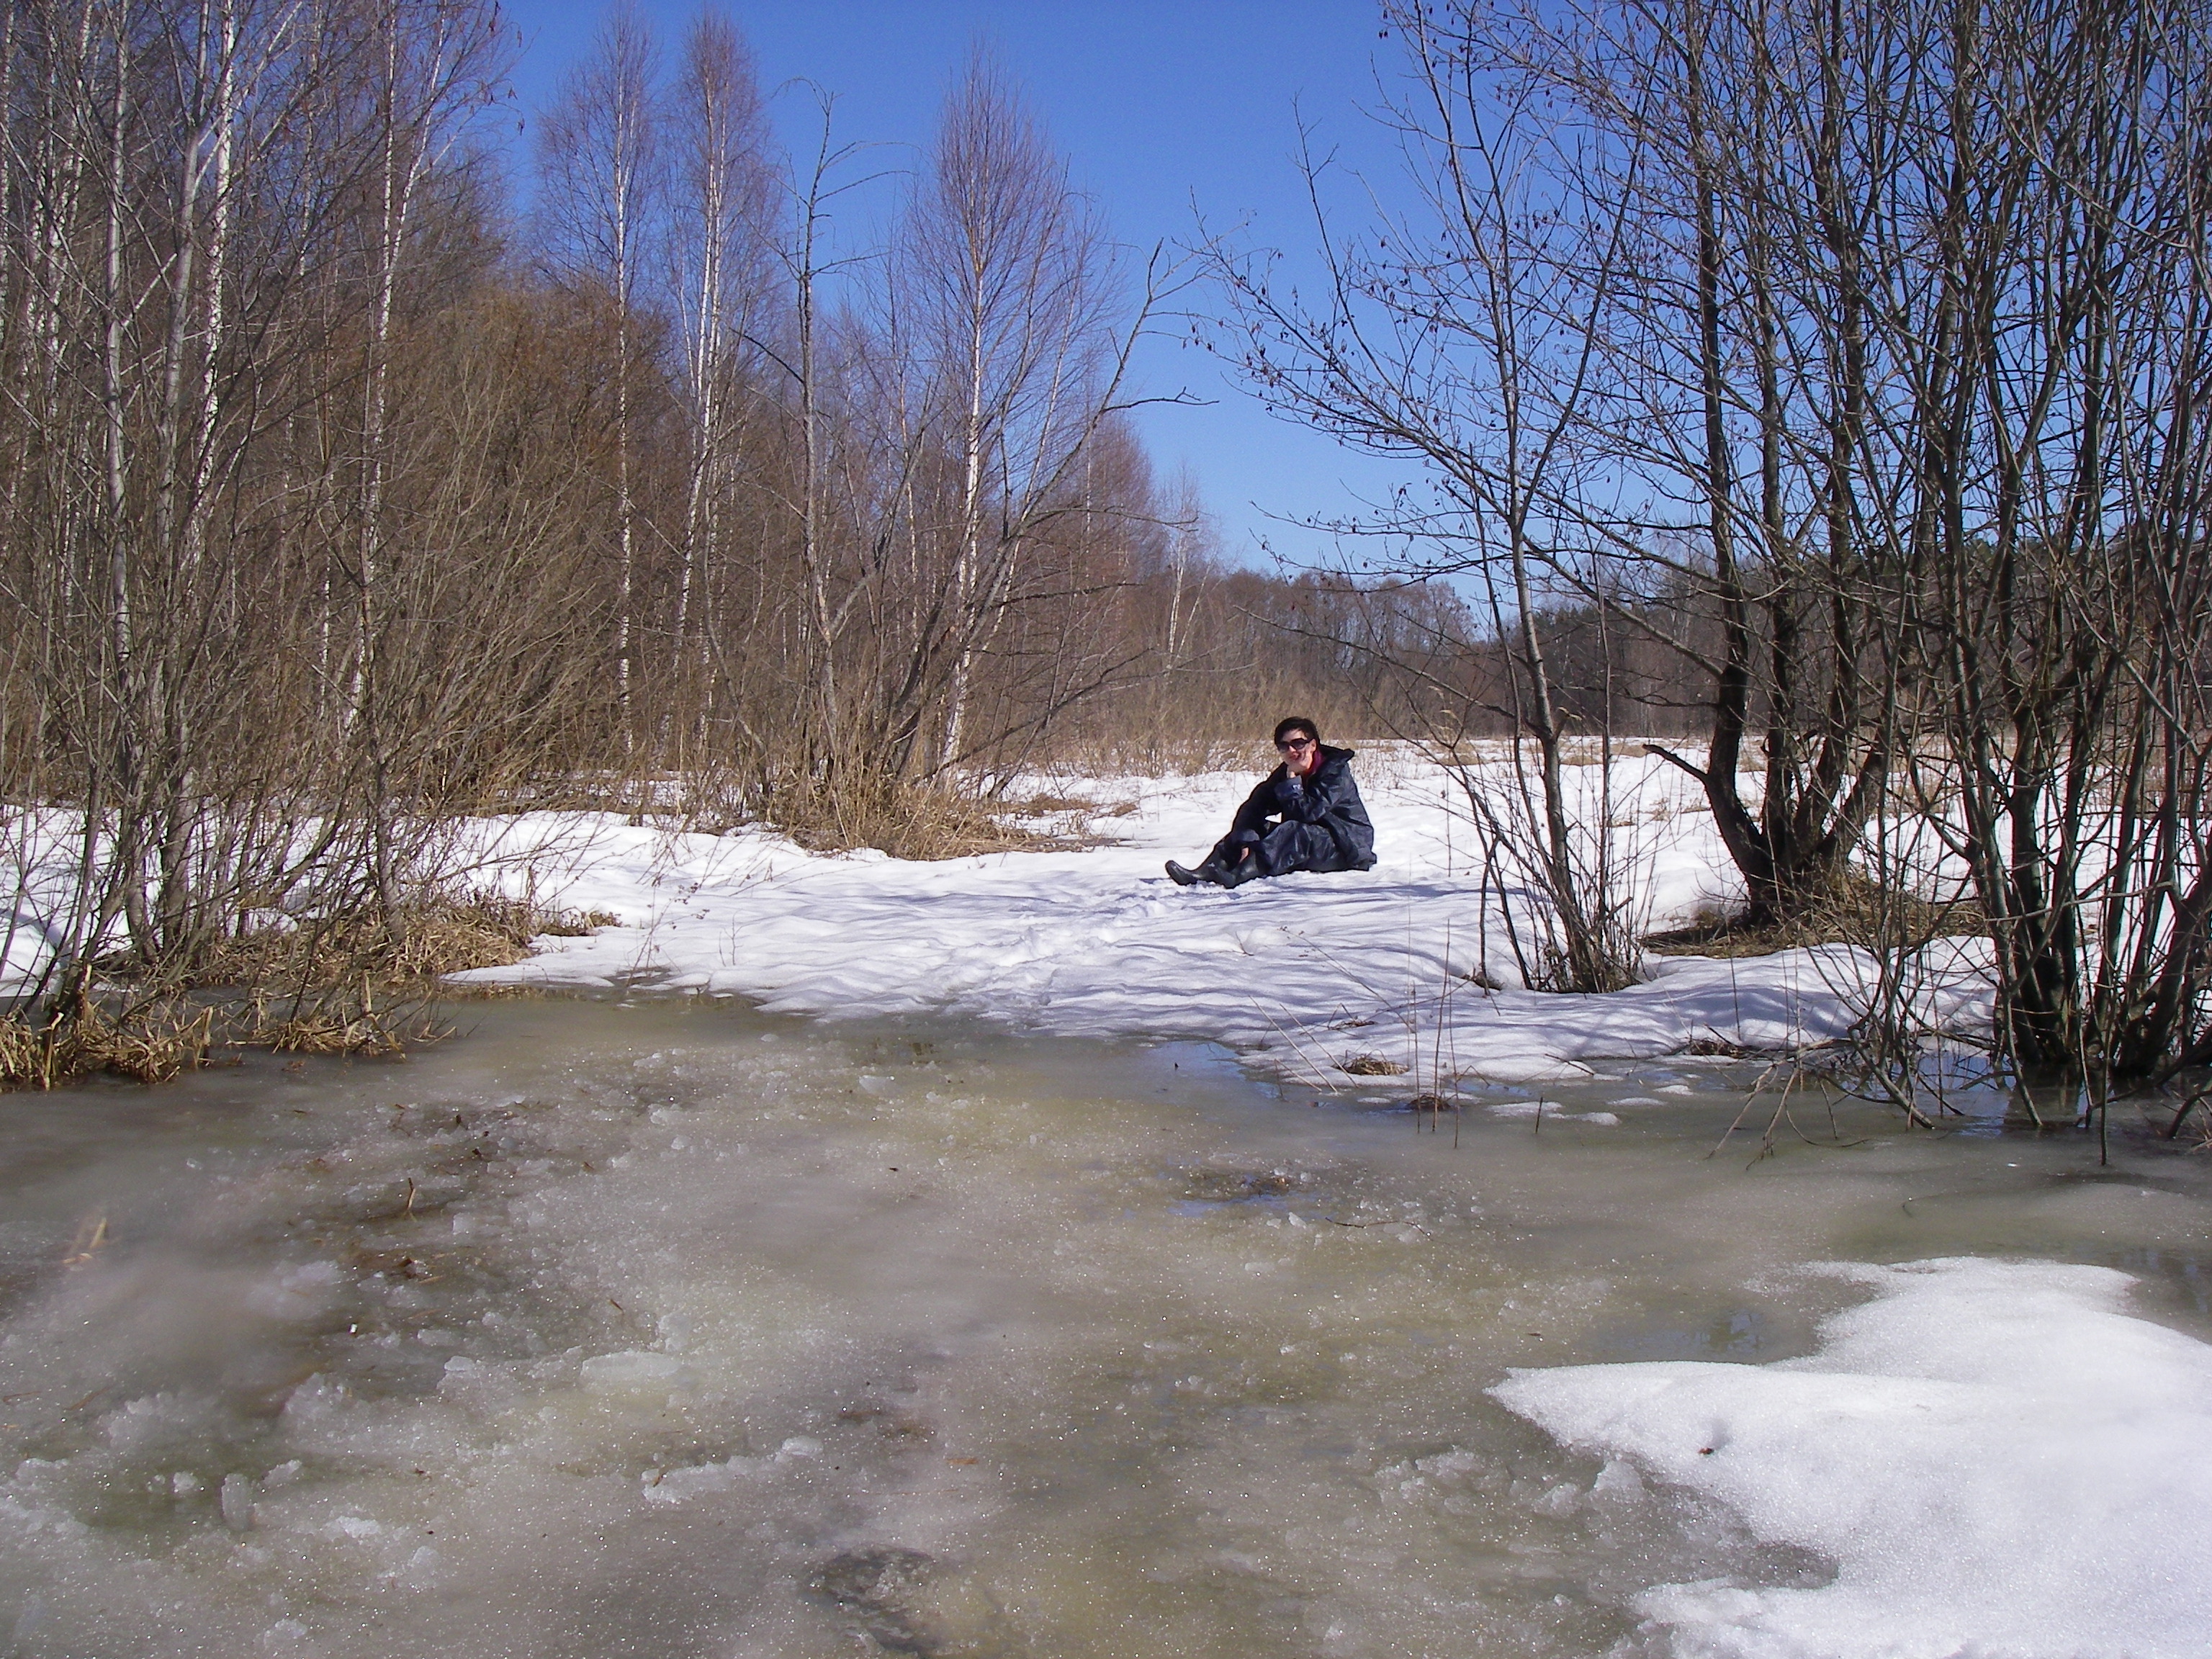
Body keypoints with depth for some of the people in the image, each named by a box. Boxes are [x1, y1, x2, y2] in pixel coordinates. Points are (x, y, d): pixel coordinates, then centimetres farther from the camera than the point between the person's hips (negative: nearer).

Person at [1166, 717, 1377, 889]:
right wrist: (1246, 841, -27)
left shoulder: (1335, 771, -15)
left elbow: (1306, 813, -25)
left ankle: (1237, 876, -54)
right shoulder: (1282, 774, 4)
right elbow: (1253, 808, -11)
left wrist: (1292, 780, -21)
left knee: (1293, 832, -33)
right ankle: (1202, 873, -33)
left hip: (1347, 847, -7)